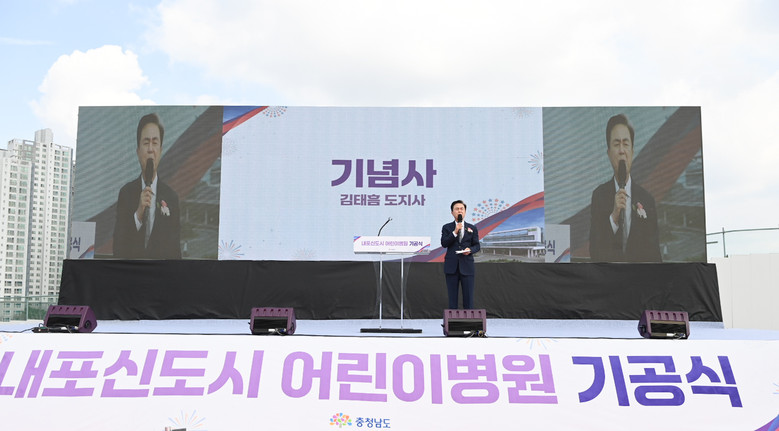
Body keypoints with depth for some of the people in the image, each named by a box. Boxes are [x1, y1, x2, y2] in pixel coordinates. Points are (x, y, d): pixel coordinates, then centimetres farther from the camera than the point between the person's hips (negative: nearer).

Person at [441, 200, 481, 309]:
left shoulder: (472, 228, 11)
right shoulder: (446, 228, 7)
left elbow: (477, 245, 9)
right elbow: (444, 243, -5)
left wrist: (470, 250, -12)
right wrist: (455, 232, -15)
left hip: (467, 266, 1)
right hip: (451, 267, 0)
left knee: (468, 297, 0)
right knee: (452, 297, 4)